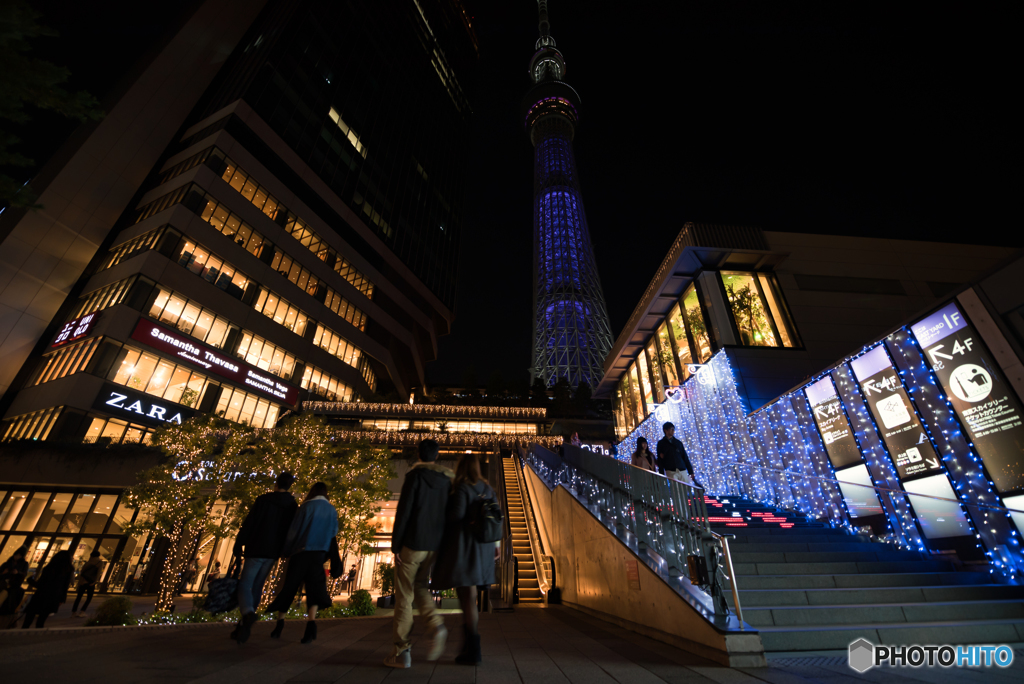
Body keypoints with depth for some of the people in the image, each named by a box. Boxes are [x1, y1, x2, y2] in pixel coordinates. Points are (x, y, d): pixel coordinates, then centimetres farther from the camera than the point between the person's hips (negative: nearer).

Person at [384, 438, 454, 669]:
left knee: (404, 596, 7)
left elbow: (403, 511, -13)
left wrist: (395, 545, -6)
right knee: (420, 587, 22)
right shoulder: (447, 480, 6)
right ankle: (436, 625, 4)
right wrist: (443, 546, 16)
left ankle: (401, 651, 11)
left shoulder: (415, 475, -10)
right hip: (435, 546, 5)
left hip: (412, 544, -5)